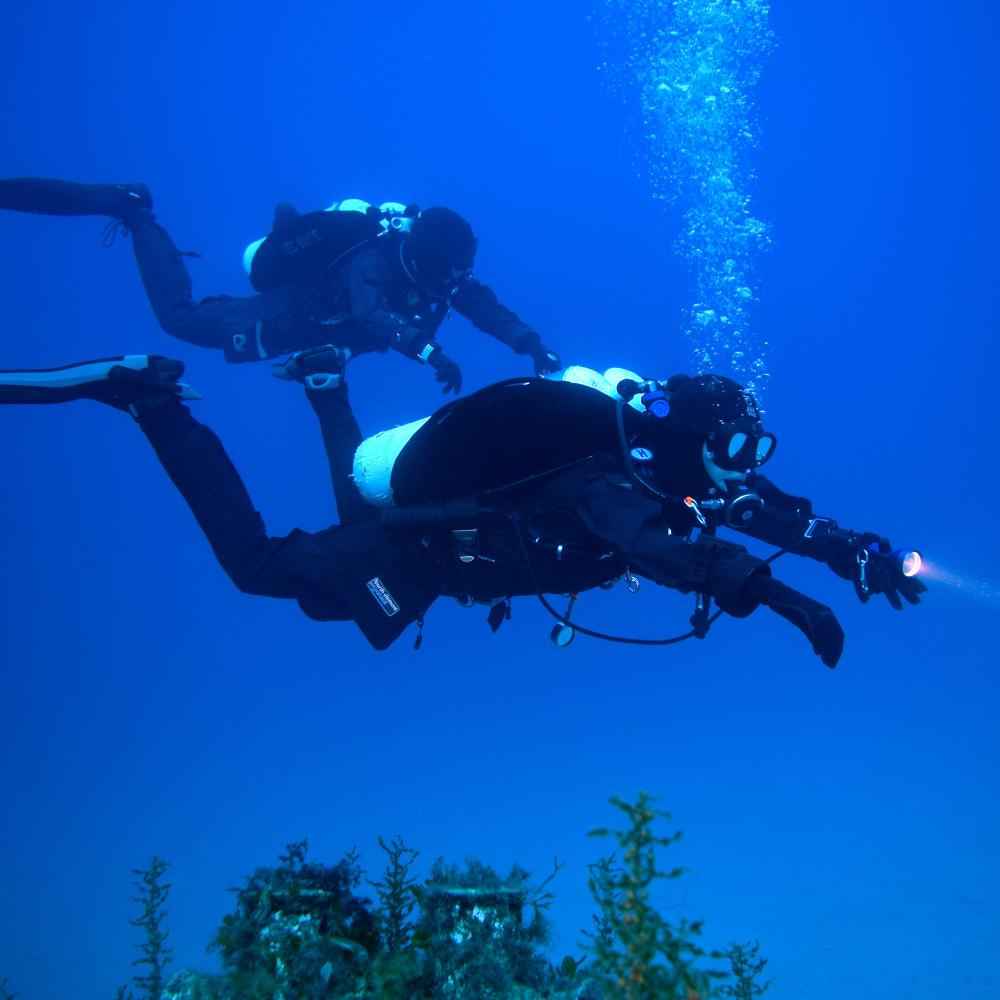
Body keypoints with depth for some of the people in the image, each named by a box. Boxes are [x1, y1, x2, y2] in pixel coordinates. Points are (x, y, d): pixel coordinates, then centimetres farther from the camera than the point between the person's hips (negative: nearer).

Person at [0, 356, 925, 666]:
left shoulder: (667, 468, -7)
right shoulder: (611, 485, -33)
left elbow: (770, 510, -3)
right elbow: (681, 556, -51)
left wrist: (855, 552, -15)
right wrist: (786, 601, -52)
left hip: (452, 527, 8)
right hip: (420, 545, -8)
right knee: (256, 563, 2)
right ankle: (151, 401, 7)